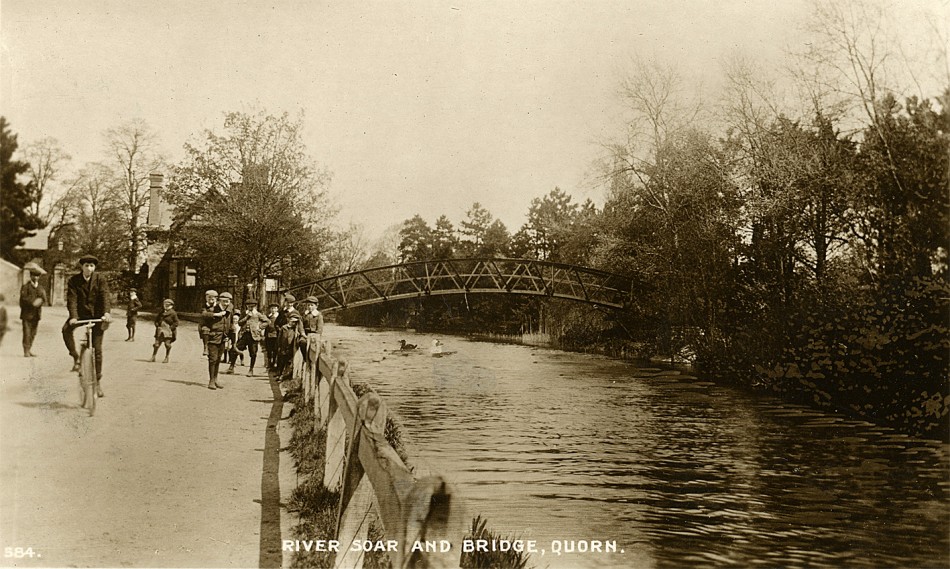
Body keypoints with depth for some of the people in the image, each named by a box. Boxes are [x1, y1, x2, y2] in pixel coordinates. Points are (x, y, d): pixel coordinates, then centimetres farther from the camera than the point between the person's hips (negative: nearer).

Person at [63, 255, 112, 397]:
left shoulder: (100, 280, -5)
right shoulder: (73, 280, -4)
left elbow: (105, 296, -17)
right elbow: (72, 299, -13)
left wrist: (107, 313, -35)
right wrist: (73, 316, -29)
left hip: (97, 316, -1)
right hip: (80, 314, 1)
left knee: (97, 349, -2)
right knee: (66, 329, -31)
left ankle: (98, 381, 7)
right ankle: (76, 358, -13)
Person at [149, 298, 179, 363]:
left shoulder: (173, 313, -4)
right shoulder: (161, 312, 10)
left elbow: (176, 322, -4)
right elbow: (156, 318, 23)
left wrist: (171, 328, -13)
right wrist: (157, 325, 8)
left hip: (168, 330, -4)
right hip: (160, 330, 5)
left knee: (167, 344, -6)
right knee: (156, 343, 4)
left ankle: (166, 358, 5)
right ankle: (153, 357, 11)